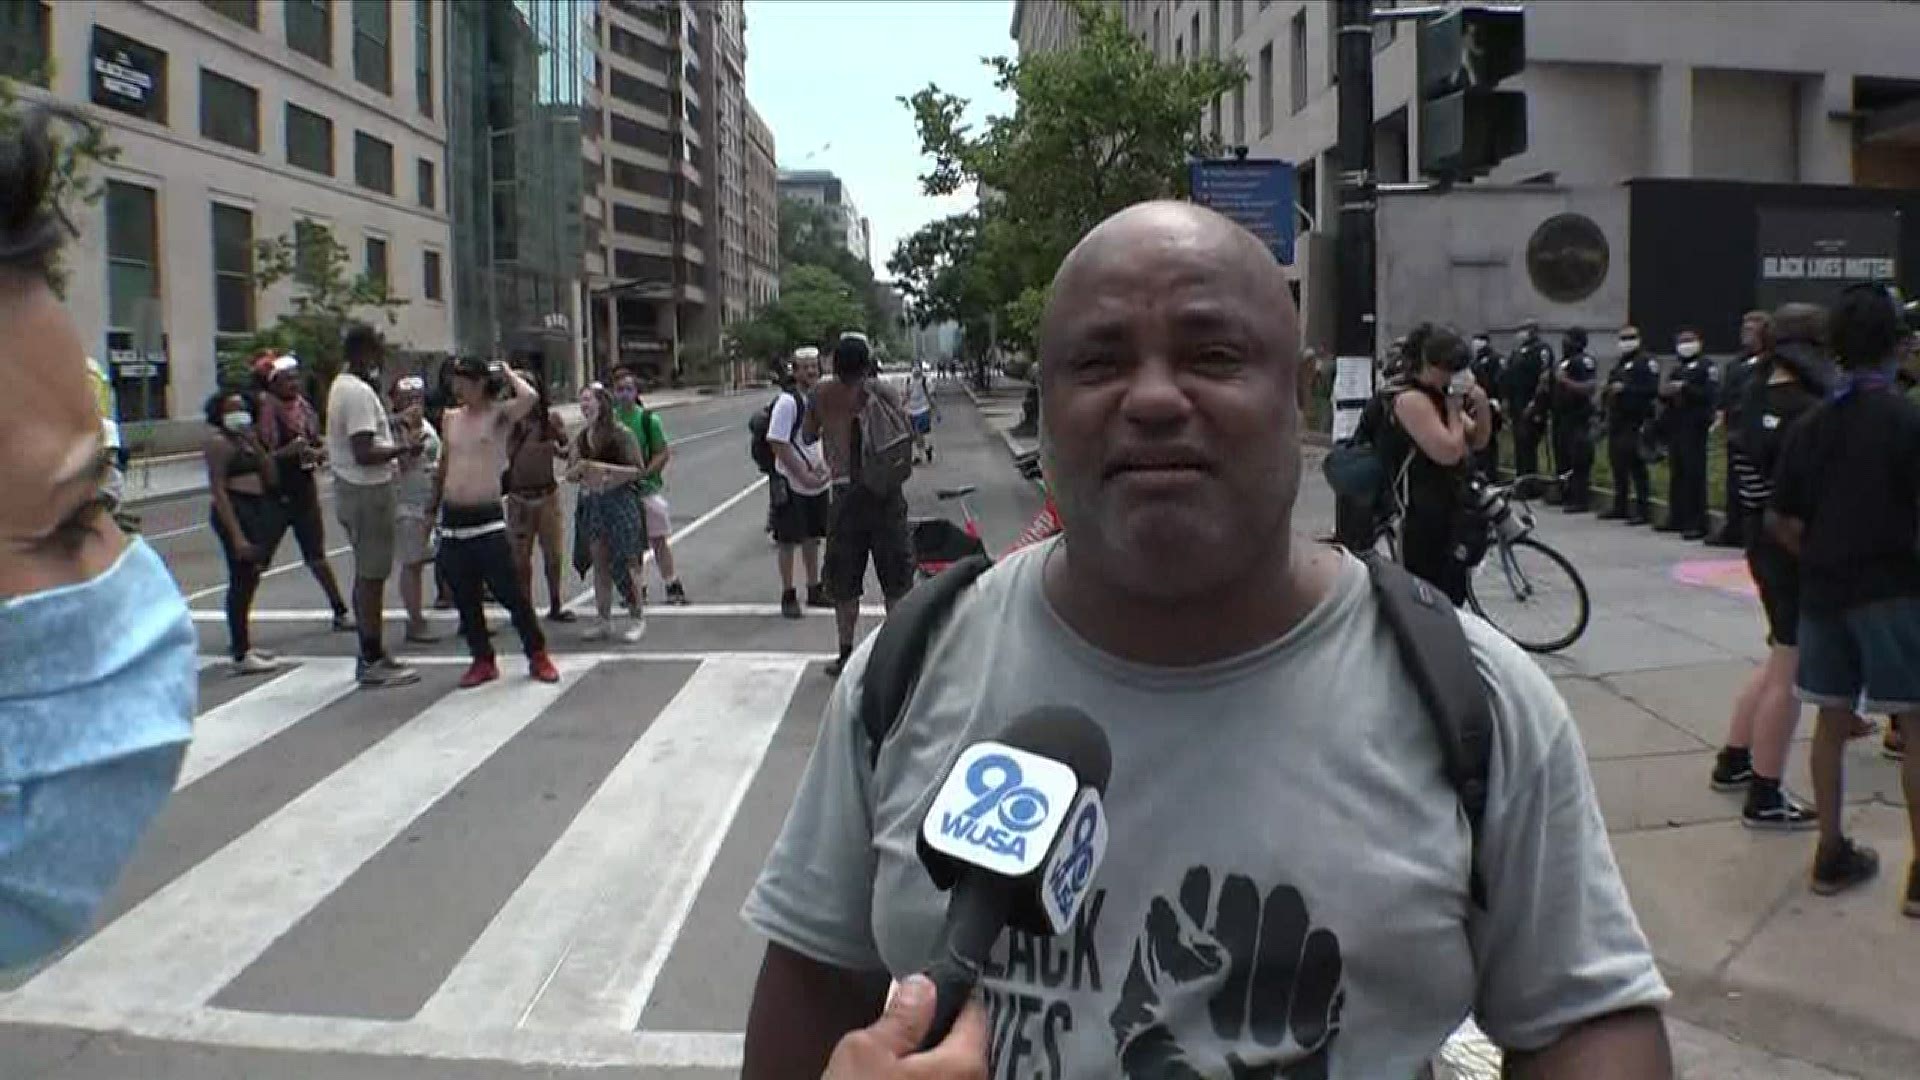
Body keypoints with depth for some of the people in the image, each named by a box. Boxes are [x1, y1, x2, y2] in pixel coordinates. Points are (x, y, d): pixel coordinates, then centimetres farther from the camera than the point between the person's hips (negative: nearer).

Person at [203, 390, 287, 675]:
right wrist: (236, 535, -22)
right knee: (242, 580, -9)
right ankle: (241, 655, -6)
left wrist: (256, 445, -2)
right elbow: (218, 490, -16)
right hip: (235, 512, -9)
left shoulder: (246, 438, 15)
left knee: (249, 579, 16)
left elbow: (271, 479, 12)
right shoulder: (219, 442, -9)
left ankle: (241, 641, 29)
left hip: (258, 510, 9)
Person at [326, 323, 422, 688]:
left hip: (351, 489, 10)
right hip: (368, 492, -10)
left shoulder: (341, 384, 13)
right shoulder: (360, 392, -20)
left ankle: (370, 655, 22)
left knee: (366, 573, 15)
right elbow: (364, 453, -26)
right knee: (373, 575, -4)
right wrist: (403, 449, -14)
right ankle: (373, 661, 1)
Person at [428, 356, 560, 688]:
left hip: (487, 519, -5)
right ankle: (483, 660, 20)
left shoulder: (499, 414, -5)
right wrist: (433, 505, 23)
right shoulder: (450, 417, 10)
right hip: (452, 521, 5)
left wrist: (507, 372, -8)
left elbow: (530, 397, -26)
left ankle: (537, 655, 12)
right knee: (465, 599, 9)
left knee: (511, 592, -2)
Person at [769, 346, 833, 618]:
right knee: (789, 541, 0)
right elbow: (778, 444, -18)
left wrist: (825, 465, 0)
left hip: (818, 483, 7)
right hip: (791, 484, -7)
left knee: (812, 537, 16)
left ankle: (814, 590, 28)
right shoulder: (787, 402, -15)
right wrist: (803, 476, -20)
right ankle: (788, 596, 9)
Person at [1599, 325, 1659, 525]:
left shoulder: (1646, 362, -6)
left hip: (1635, 424, -9)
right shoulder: (1619, 363, 22)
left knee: (1636, 466, -9)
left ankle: (1644, 509, -7)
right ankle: (1620, 507, 20)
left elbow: (1652, 390, -17)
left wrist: (1626, 388, -20)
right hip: (1617, 423, 9)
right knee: (1618, 465, 11)